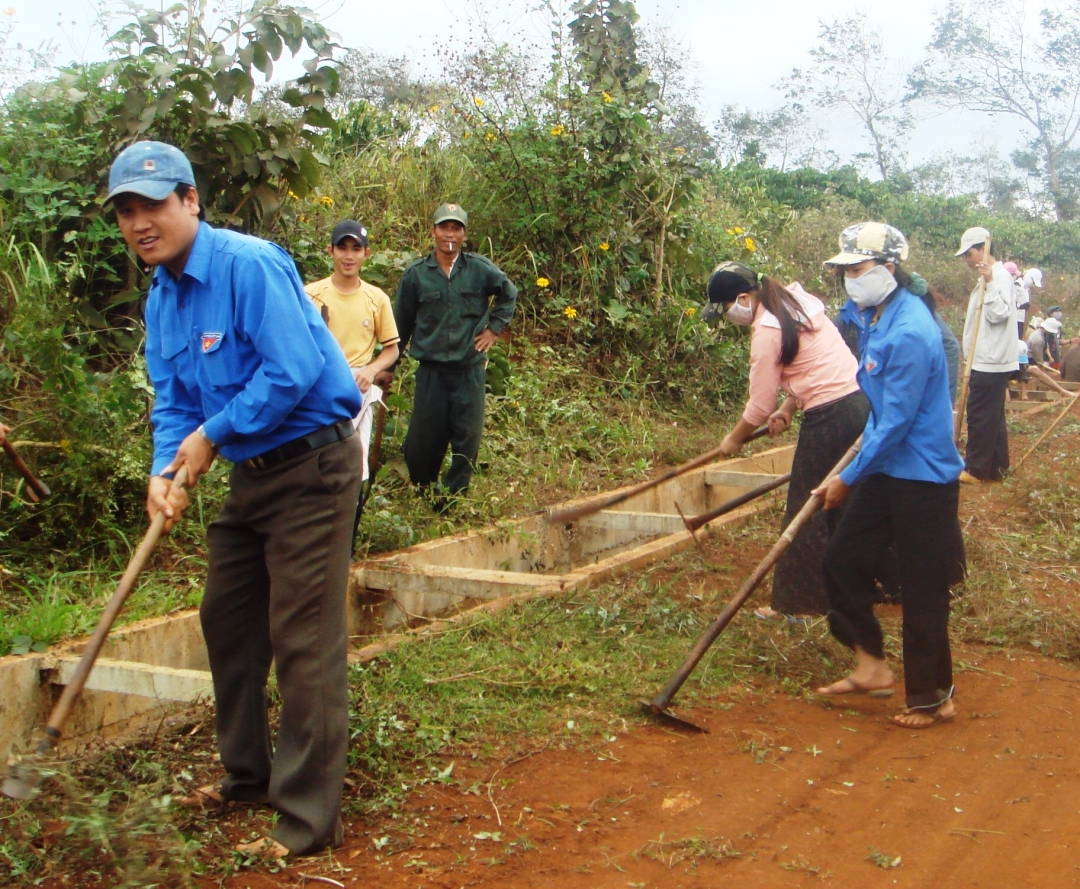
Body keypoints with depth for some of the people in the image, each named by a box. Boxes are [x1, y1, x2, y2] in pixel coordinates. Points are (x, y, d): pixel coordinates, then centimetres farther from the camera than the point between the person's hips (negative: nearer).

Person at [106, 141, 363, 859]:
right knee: (227, 619, 18)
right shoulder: (163, 297, 9)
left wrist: (212, 435, -15)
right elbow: (173, 400, 11)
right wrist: (165, 470, -9)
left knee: (303, 640, -7)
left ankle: (308, 818, 2)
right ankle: (248, 774, 36)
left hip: (312, 466, -10)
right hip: (252, 473, 10)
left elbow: (293, 372, -26)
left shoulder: (248, 265, -19)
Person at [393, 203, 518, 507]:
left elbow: (509, 294, 17)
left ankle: (451, 499, 18)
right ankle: (422, 495, 24)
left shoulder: (481, 269, -1)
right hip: (431, 371, 0)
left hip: (470, 370, 0)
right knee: (422, 440, 2)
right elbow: (401, 324, 7)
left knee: (467, 440, 3)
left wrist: (494, 327, 8)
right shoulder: (416, 274, -1)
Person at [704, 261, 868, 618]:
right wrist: (788, 408, 14)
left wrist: (734, 439, 9)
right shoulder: (796, 301, 11)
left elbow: (759, 406, -7)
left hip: (830, 418, -9)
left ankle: (793, 602, 12)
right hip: (859, 401, 9)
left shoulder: (767, 332, -14)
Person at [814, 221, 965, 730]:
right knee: (843, 560, 11)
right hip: (887, 469, 9)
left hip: (923, 478, -9)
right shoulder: (874, 316, 5)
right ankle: (872, 667, 24)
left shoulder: (908, 334, -24)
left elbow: (896, 423, -22)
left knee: (922, 590, 2)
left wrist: (850, 478, -15)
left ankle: (934, 698, 17)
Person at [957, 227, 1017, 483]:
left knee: (980, 415, -6)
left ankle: (976, 469, -1)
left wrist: (989, 283, -26)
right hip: (987, 359, 10)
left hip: (991, 361, -10)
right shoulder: (987, 277, 17)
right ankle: (996, 468, 19)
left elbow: (999, 314, -22)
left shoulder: (1000, 276, -13)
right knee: (993, 416, 13)